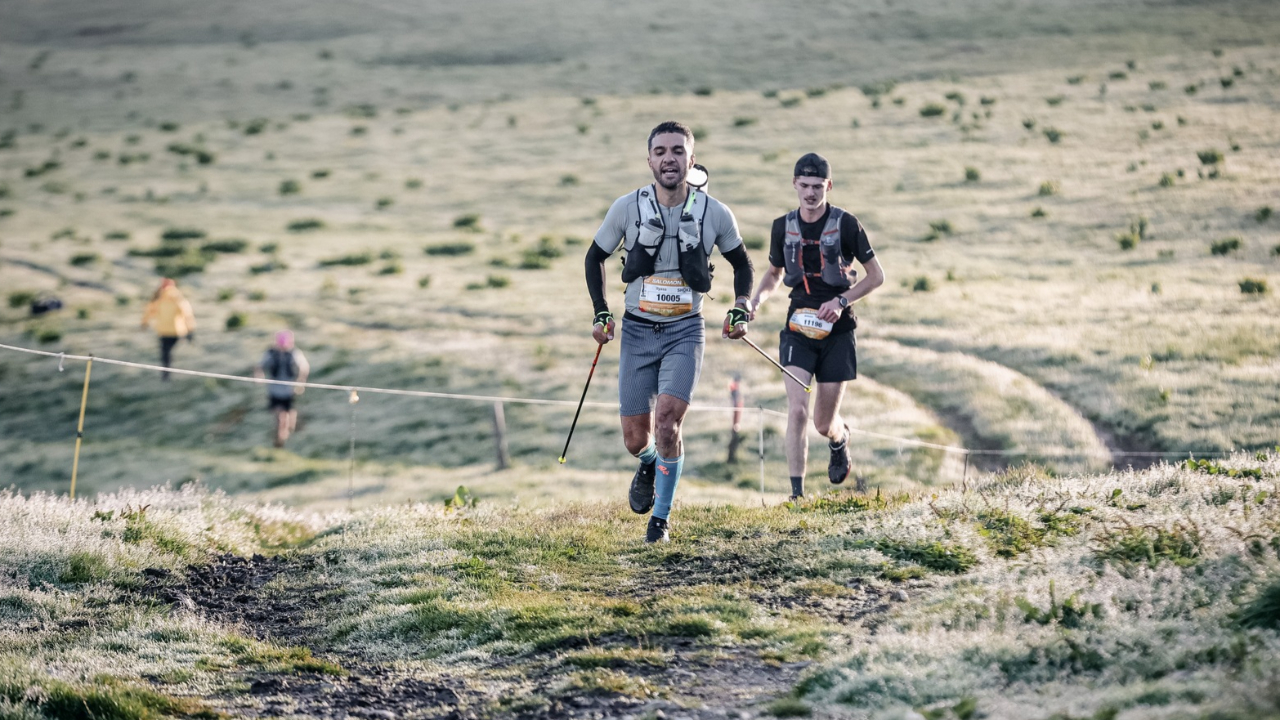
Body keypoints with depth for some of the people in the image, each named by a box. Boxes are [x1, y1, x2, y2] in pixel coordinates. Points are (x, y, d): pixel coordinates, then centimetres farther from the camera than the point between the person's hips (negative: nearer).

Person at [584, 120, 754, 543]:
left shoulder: (714, 213, -5)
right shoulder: (627, 208, -5)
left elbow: (741, 263, 13)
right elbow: (595, 257, 10)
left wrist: (740, 311, -1)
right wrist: (600, 314, 1)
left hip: (685, 332, -1)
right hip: (637, 332, 1)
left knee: (667, 422, -19)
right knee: (636, 439, 1)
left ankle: (661, 518, -1)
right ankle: (650, 464, 41)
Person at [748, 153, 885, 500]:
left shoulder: (846, 224, -8)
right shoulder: (783, 227, 1)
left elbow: (876, 276, -1)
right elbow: (774, 272, 19)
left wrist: (841, 300, -16)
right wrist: (757, 299, -2)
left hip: (837, 331, -2)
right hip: (798, 329, 2)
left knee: (824, 423, 6)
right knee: (797, 410, -16)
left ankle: (840, 439, 45)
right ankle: (797, 494, -13)